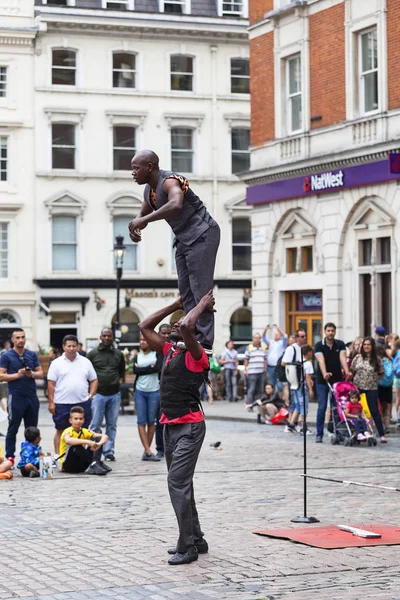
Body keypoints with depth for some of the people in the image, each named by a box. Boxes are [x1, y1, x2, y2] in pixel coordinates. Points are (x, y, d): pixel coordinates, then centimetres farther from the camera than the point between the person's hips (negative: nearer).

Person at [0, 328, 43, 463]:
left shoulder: (32, 355, 11)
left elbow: (40, 374, 11)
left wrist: (32, 374, -10)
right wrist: (17, 375, -18)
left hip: (32, 396, 4)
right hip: (16, 397, -4)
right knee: (12, 429, -1)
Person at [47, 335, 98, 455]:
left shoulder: (85, 362, 10)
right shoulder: (57, 363, 2)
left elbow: (94, 380, 14)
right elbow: (51, 383, -1)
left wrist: (91, 395, 0)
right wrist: (51, 402, -6)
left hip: (82, 403, 2)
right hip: (62, 403, -2)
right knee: (60, 431, 4)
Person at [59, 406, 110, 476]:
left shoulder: (85, 432, 3)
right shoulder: (68, 431, -13)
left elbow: (104, 436, -4)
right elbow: (68, 440, -40)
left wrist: (99, 444, -27)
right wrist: (87, 442, -44)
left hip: (82, 465, 6)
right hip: (67, 465, -6)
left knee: (97, 439, -6)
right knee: (76, 445, -33)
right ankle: (93, 464, -32)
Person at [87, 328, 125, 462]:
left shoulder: (118, 354, 11)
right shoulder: (93, 353, 2)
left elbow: (122, 371, 22)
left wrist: (120, 380, 6)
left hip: (114, 394, 3)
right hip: (98, 394, -3)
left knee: (112, 425, 5)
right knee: (95, 424, -5)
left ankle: (109, 451, 10)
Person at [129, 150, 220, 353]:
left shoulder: (170, 181, -21)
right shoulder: (149, 190, 8)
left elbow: (176, 204, -42)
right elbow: (143, 214, 23)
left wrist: (143, 220, -38)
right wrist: (135, 227, -2)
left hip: (201, 235, -10)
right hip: (184, 240, 10)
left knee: (200, 290, -12)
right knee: (186, 291, 7)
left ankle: (205, 343, -13)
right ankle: (193, 338, 10)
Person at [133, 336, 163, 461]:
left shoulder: (157, 354, 2)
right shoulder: (137, 357, 10)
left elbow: (158, 367, -15)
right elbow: (135, 371, -6)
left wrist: (142, 369, -8)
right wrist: (150, 368, -11)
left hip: (154, 392, -2)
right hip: (139, 391, 2)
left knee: (151, 421, 2)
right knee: (141, 421, -5)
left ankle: (146, 451, 10)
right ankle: (148, 452, -7)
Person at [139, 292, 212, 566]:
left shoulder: (196, 355, -11)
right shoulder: (170, 351, 14)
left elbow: (187, 326, -30)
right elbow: (145, 327, 20)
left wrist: (202, 306, -14)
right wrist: (176, 305, 19)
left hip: (189, 427, -9)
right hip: (170, 426, 9)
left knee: (178, 483, -13)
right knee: (180, 484, 15)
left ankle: (188, 547, -8)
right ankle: (196, 540, 25)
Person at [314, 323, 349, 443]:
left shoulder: (340, 344, 3)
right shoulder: (319, 345, -4)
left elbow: (342, 358, -12)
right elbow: (321, 360, -20)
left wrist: (346, 371, -29)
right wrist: (324, 373, -38)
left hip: (337, 379, 2)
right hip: (323, 381, -2)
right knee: (322, 407, -4)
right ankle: (319, 434, 1)